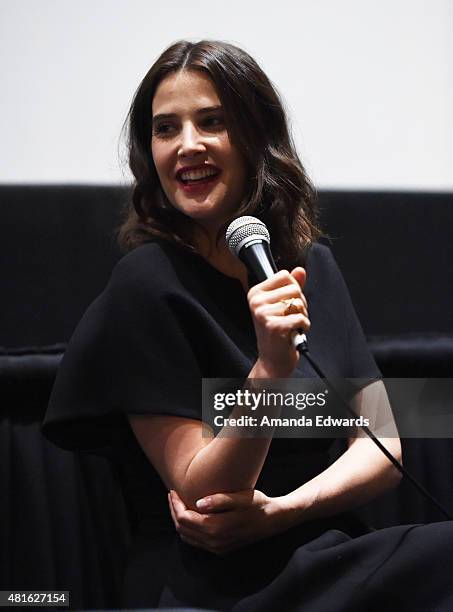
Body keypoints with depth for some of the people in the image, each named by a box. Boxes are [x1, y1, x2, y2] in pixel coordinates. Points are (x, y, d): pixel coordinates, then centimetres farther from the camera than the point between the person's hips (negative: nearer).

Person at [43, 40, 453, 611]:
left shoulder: (312, 267, 10)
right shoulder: (146, 282, -8)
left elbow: (381, 444, 7)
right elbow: (198, 493, -11)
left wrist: (281, 510, -11)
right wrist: (270, 367, -26)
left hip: (323, 555, 6)